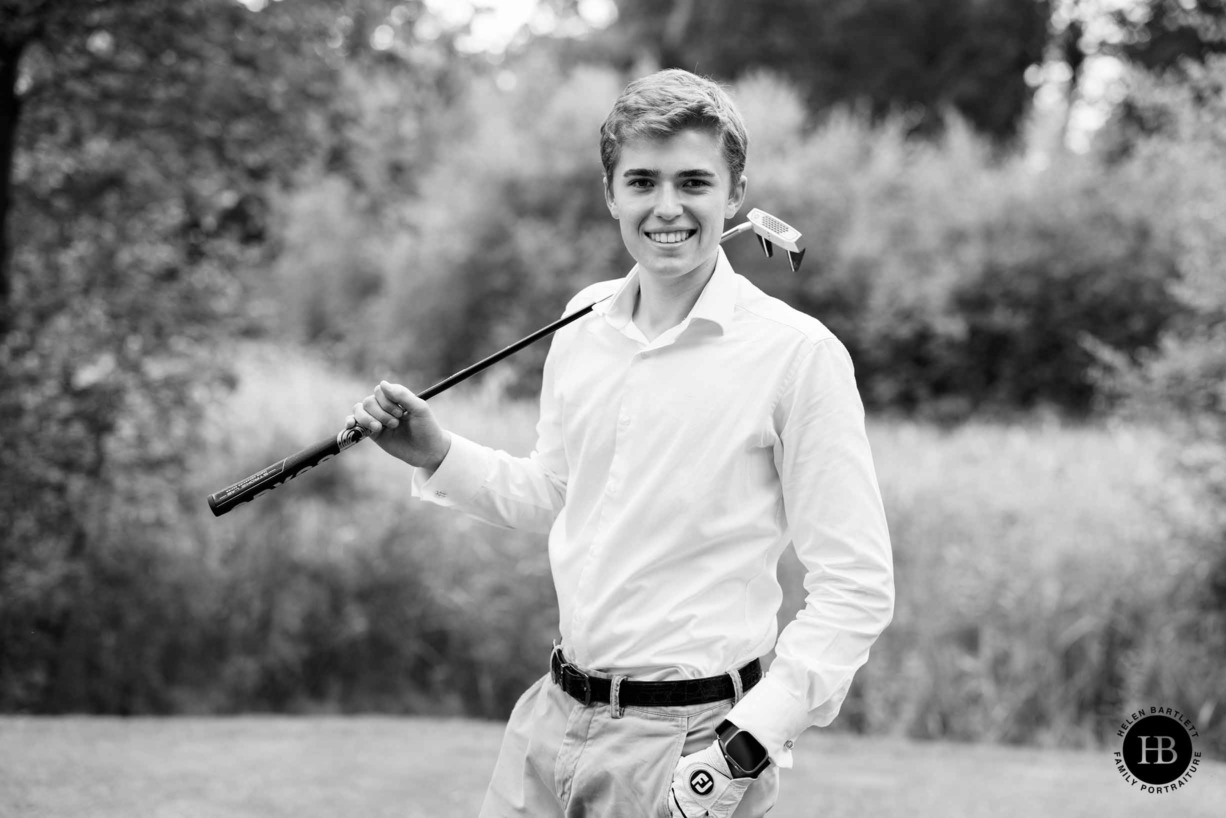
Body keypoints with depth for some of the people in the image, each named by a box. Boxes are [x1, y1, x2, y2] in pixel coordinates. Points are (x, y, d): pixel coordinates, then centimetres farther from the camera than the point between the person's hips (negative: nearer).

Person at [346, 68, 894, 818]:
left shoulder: (798, 353, -13)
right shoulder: (584, 324, 5)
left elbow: (856, 591, -13)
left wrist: (745, 746, -19)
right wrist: (438, 455, 7)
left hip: (689, 743, -5)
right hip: (553, 723, 5)